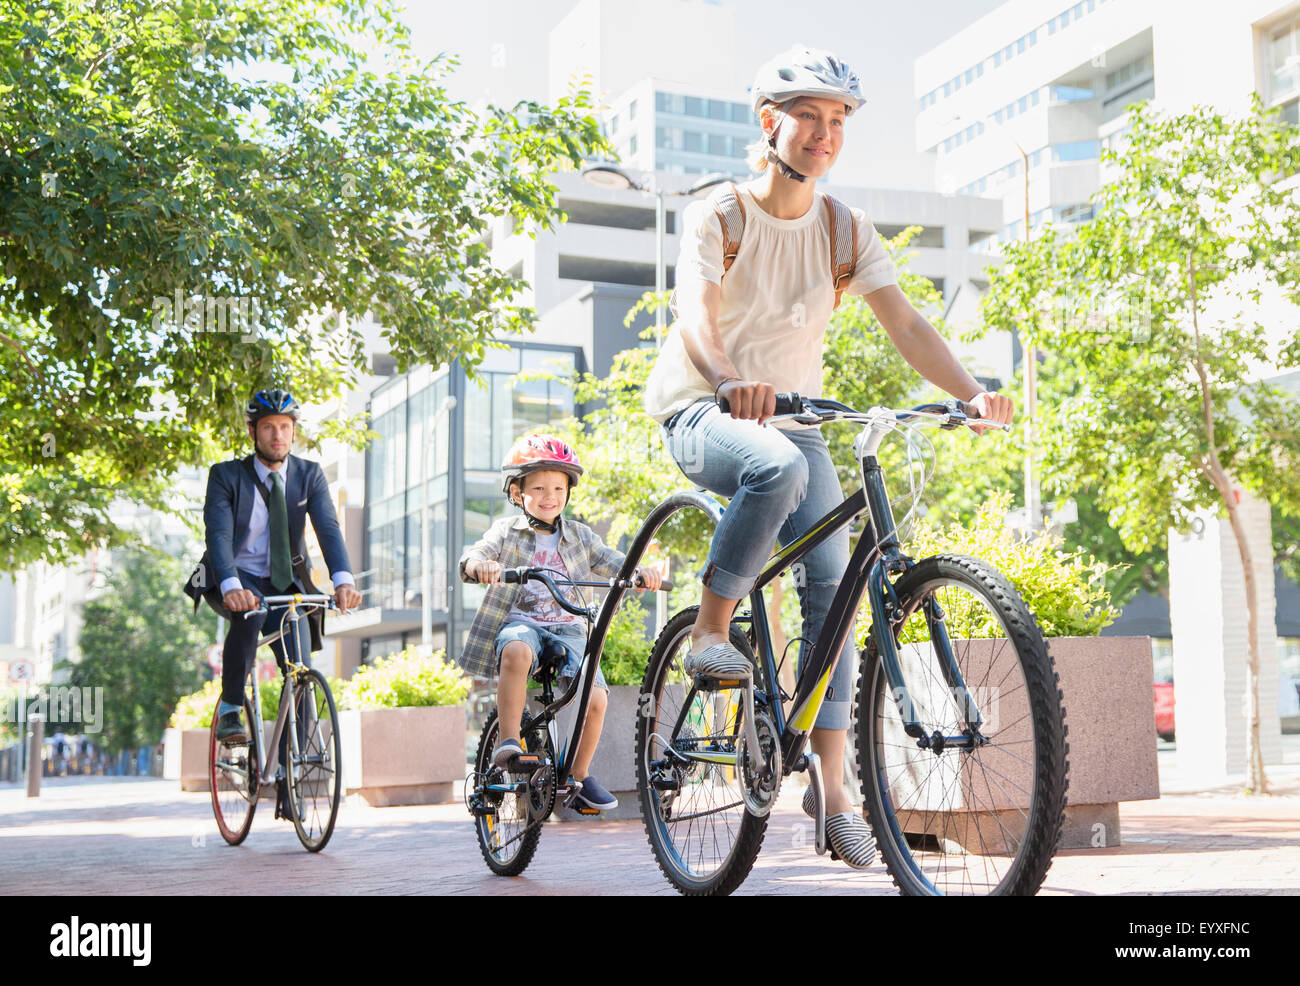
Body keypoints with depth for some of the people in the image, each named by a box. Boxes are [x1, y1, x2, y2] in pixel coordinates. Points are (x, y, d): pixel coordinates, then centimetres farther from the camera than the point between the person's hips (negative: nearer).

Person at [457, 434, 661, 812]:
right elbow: (471, 557, -8)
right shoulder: (506, 531, 7)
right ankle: (508, 739, -31)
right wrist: (481, 564, -34)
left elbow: (610, 561, 7)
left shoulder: (579, 536, 16)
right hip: (520, 622, -2)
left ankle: (579, 775, 4)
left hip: (568, 628, 3)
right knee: (516, 651, -41)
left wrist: (639, 573, -16)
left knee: (596, 698, -19)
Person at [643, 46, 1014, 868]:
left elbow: (905, 323, -10)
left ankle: (833, 783, -7)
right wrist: (731, 383, -49)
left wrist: (972, 392, -28)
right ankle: (712, 632, -20)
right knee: (777, 465, -38)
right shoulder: (717, 216, -11)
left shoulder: (848, 230, 0)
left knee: (832, 582, -10)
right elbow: (697, 319, -27)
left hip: (792, 417, 4)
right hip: (703, 412, -4)